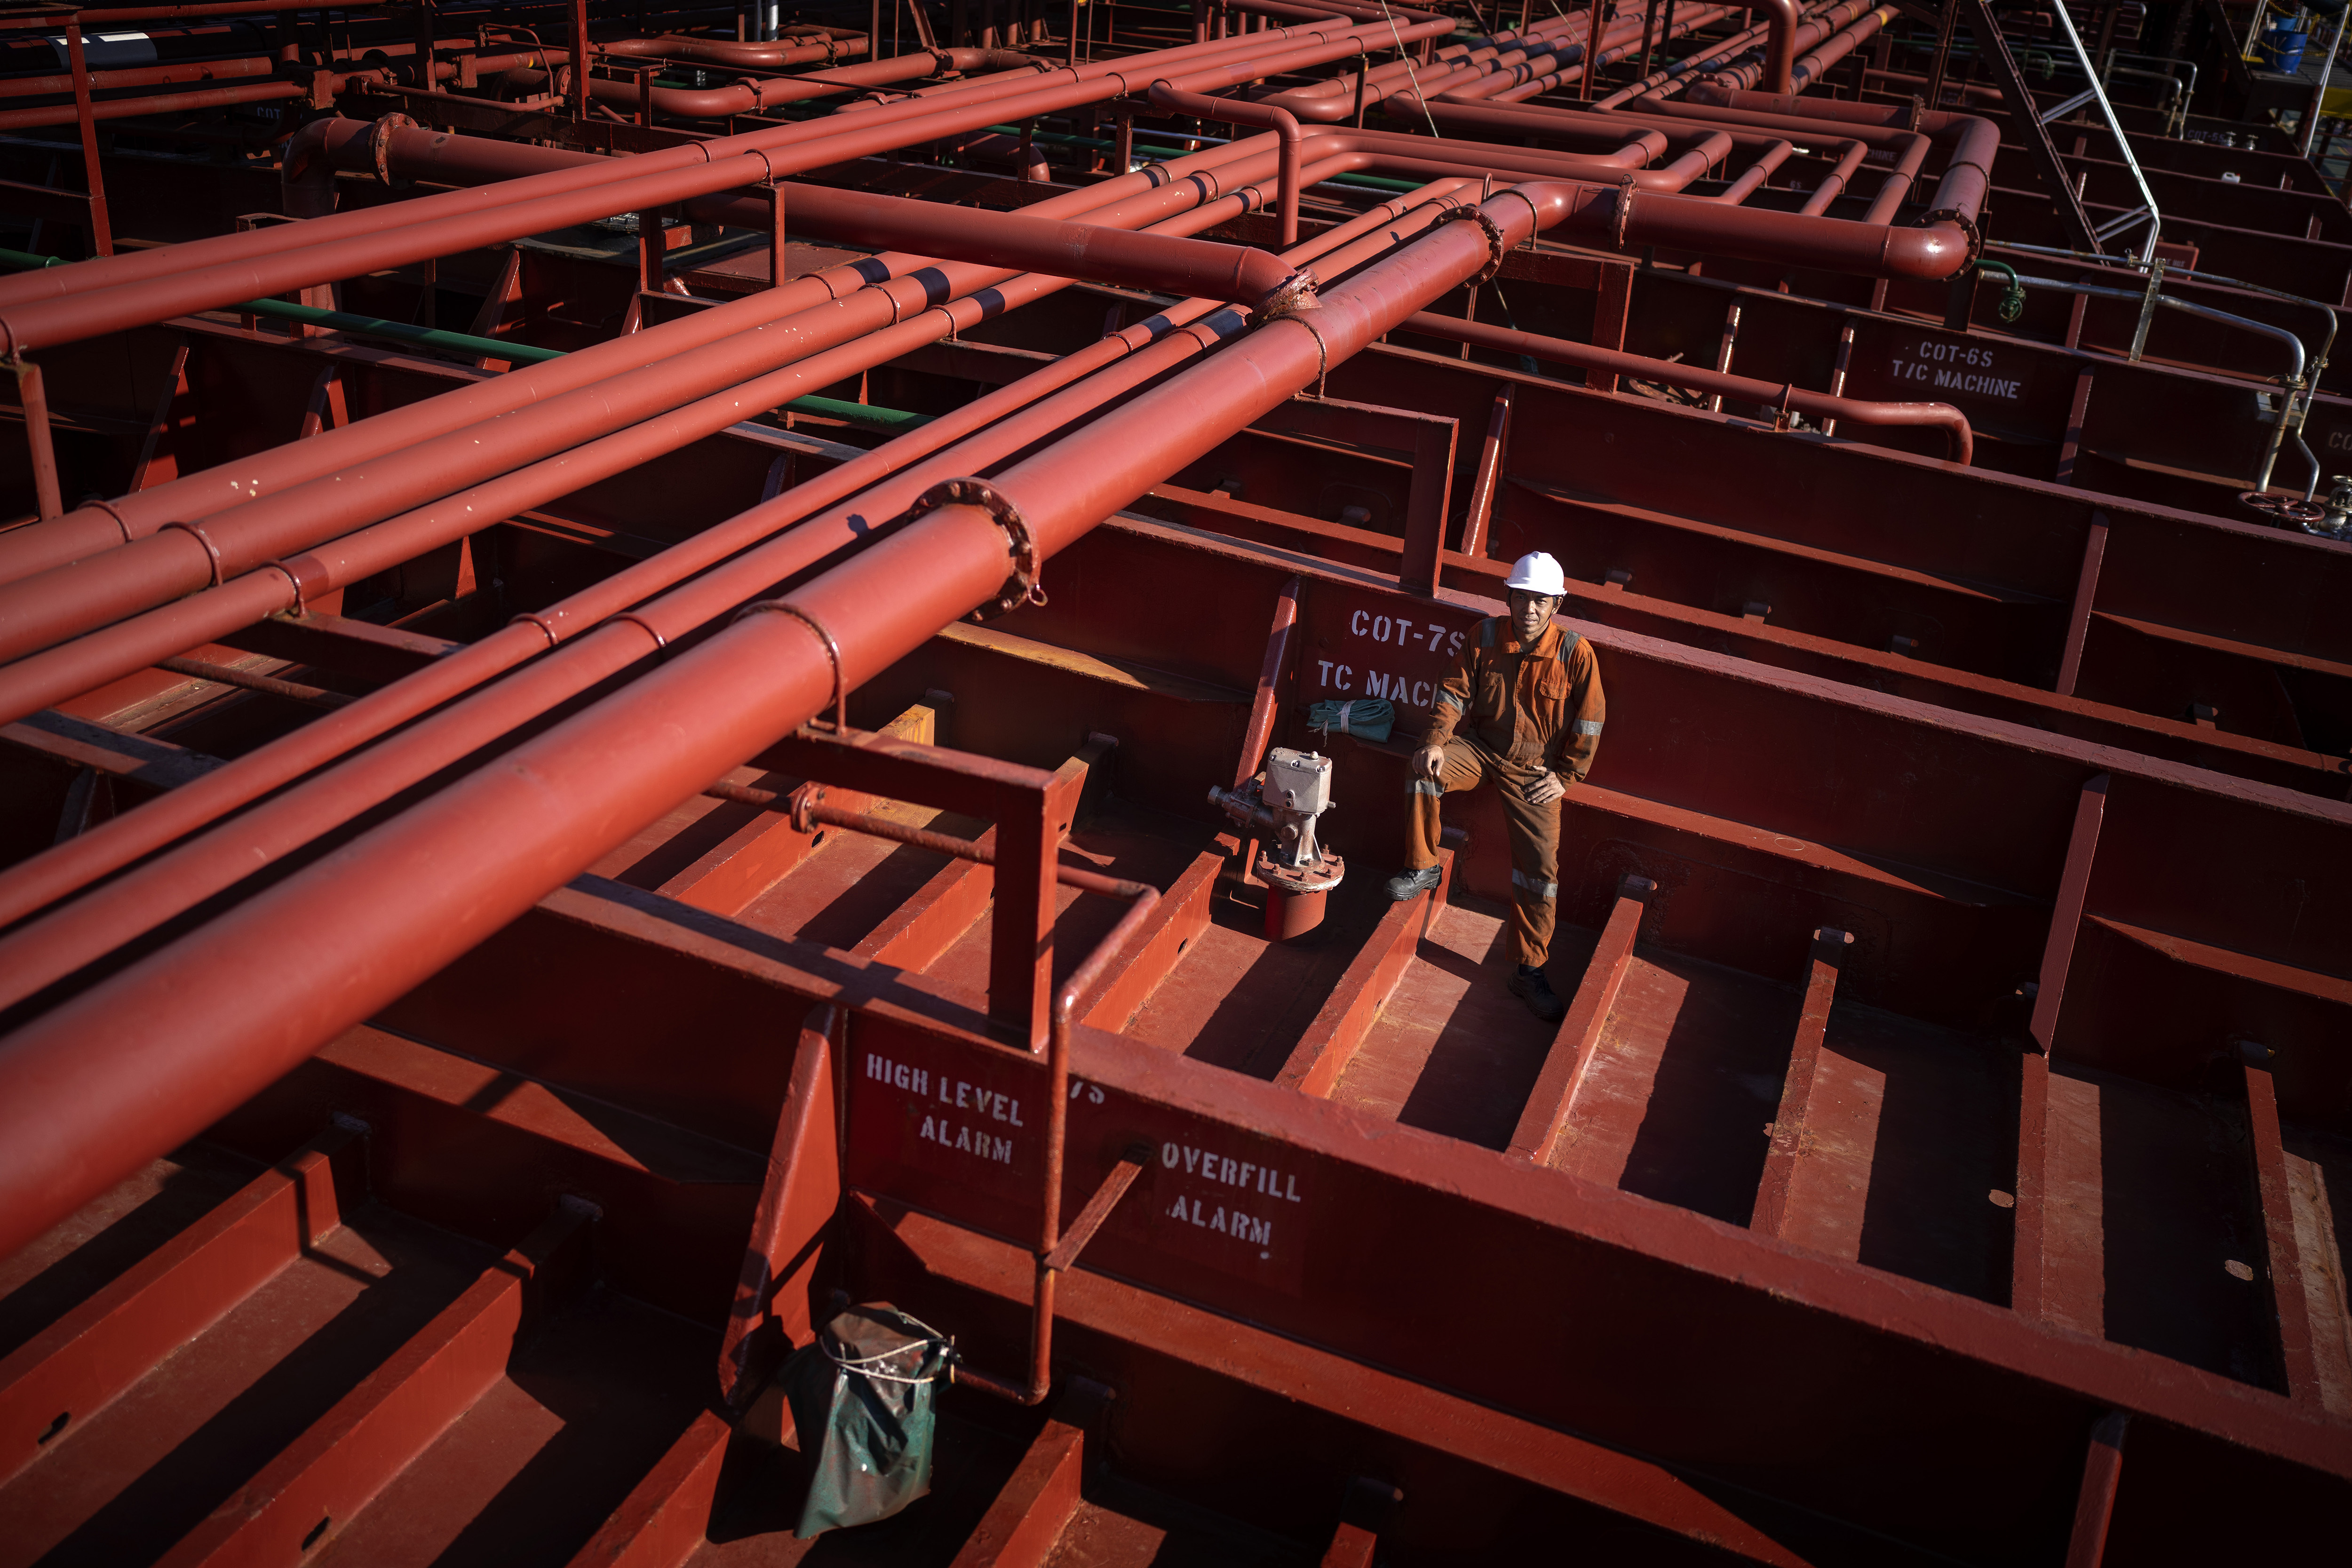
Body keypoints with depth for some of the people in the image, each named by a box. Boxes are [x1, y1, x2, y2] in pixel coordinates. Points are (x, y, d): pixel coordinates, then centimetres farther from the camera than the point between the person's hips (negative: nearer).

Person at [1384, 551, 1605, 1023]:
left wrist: (1564, 776, -7)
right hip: (1480, 748, 2)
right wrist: (1436, 742, -18)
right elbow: (1455, 693, -2)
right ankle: (1422, 869, -7)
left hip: (1535, 768, -2)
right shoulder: (1485, 636, -3)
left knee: (1540, 859, -13)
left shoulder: (1575, 653, -10)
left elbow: (1589, 722, -3)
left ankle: (1530, 970, -2)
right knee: (1423, 769, -28)